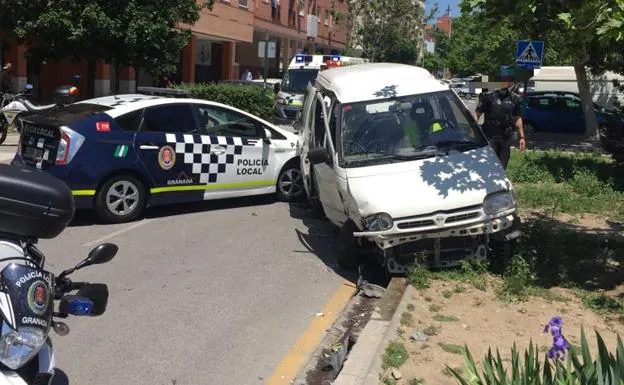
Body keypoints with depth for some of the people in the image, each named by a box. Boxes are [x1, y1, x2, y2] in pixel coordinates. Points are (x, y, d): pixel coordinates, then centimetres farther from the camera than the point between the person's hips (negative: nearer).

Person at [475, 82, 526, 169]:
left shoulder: (514, 98, 10)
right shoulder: (489, 96, -7)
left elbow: (517, 118, 18)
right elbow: (477, 114, -6)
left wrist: (521, 137, 15)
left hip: (506, 139, 5)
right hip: (490, 138, -5)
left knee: (502, 168, 10)